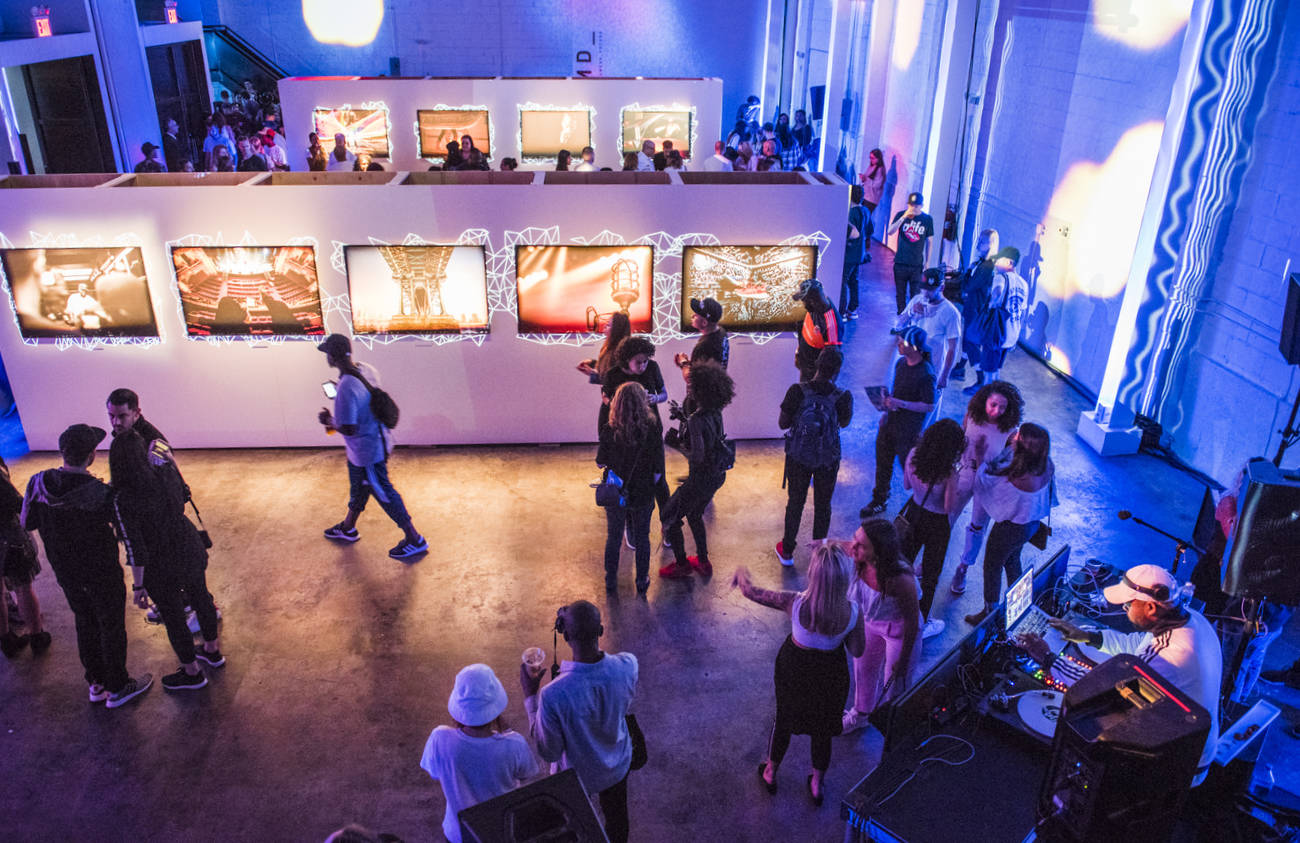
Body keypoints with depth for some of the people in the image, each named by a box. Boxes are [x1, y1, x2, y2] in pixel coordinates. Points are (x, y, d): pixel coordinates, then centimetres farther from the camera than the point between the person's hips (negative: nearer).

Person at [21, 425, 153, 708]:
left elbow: (28, 523, 0)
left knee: (85, 625, 24)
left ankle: (96, 684, 41)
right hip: (101, 575, -5)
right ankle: (118, 688, 31)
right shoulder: (100, 494, -32)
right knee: (111, 628, 14)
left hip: (65, 574, 6)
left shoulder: (38, 483, -15)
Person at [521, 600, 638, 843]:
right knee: (617, 816, 32)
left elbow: (549, 752, -23)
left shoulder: (553, 695, -42)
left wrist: (530, 696, -17)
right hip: (618, 766, 3)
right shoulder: (627, 665, -30)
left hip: (578, 776, -3)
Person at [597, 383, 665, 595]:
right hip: (643, 496, 0)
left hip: (615, 496, 1)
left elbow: (601, 463, -5)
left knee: (613, 538, 21)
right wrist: (649, 486, 5)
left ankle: (611, 582, 36)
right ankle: (642, 583, 35)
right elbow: (658, 471, -13)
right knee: (642, 539, 21)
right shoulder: (653, 430, -20)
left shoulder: (609, 432, -19)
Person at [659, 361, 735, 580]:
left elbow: (698, 456, -32)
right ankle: (703, 562, 40)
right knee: (694, 515, 29)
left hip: (701, 479, -8)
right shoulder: (715, 412, -5)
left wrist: (679, 445, -13)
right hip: (717, 476, 8)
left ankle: (681, 564, 27)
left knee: (669, 517, 13)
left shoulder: (696, 420, -29)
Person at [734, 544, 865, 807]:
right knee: (823, 728, 28)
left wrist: (741, 572, 2)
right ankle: (817, 784, 52)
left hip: (794, 671, -1)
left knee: (784, 720, 28)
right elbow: (857, 651, -14)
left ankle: (770, 774, 53)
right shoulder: (853, 612, -30)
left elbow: (750, 591, -20)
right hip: (830, 676, 1)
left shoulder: (795, 603, -34)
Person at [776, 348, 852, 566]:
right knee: (823, 505, 21)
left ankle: (786, 552, 35)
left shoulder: (797, 392, -22)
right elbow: (844, 423, -1)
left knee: (795, 503, 19)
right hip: (828, 460, 0)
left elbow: (783, 423, -12)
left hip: (798, 457, 0)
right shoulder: (842, 397, -21)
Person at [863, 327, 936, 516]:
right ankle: (879, 501, 33)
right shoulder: (901, 363, 0)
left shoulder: (925, 374, -23)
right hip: (890, 422, 7)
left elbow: (929, 406, -20)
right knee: (883, 464, 17)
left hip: (908, 430, -7)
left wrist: (901, 404, -24)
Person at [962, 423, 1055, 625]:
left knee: (992, 567, 16)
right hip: (1031, 523, 8)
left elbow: (982, 481, -25)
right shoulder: (1045, 465, -18)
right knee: (1012, 561, 31)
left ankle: (990, 612, 35)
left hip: (1010, 527, -8)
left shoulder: (1018, 476, -40)